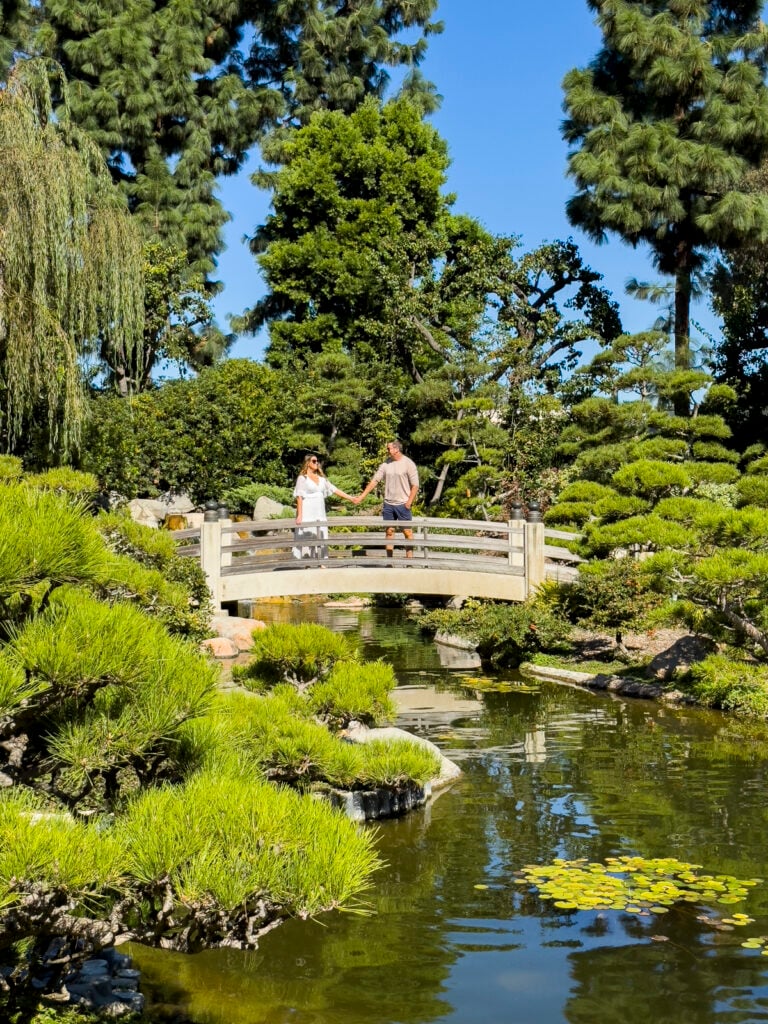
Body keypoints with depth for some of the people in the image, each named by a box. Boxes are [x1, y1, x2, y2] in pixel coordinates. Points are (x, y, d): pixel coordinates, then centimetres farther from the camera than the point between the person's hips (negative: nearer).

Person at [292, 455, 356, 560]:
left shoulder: (321, 478, 15)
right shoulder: (302, 478, -2)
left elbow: (334, 489, 15)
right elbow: (299, 497, -8)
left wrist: (350, 498, 11)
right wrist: (299, 515, -16)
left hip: (320, 513, 6)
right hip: (307, 513, -6)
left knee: (320, 539, 4)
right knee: (306, 539, -7)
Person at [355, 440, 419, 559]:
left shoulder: (408, 464, -7)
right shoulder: (386, 465, 6)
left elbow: (415, 485, -8)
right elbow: (374, 481, 6)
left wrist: (409, 502, -14)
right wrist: (362, 496, 0)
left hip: (403, 504, -5)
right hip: (388, 504, 5)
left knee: (407, 531, -1)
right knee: (389, 531, 7)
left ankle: (409, 559, 2)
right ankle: (389, 559, 11)